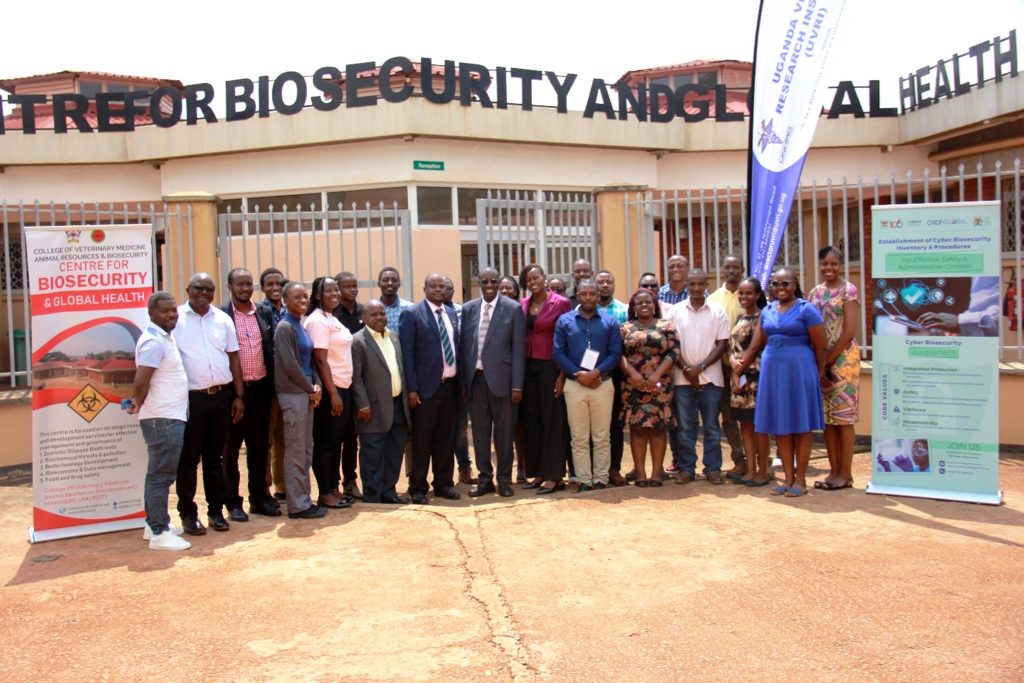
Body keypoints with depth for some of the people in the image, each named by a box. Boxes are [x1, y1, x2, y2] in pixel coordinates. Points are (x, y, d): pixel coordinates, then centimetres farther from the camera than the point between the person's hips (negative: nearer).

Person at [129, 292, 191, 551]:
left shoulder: (164, 337, 14)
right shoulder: (154, 341, -17)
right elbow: (140, 382, -25)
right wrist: (139, 403, -8)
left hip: (169, 416, 10)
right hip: (163, 418, -10)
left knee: (159, 473, 17)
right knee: (161, 474, -5)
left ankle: (154, 523, 27)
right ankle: (159, 533, 0)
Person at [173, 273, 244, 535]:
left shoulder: (223, 319, 8)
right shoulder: (176, 319, -3)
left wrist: (239, 396, 7)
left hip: (221, 395, 4)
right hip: (190, 397, -3)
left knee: (215, 456, 12)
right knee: (188, 458, 4)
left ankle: (216, 510, 21)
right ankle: (188, 513, 15)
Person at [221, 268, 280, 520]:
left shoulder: (263, 313, 8)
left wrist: (271, 384, 4)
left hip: (261, 387, 4)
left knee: (259, 446, 12)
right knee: (231, 447, 6)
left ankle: (259, 497, 22)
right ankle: (233, 502, 15)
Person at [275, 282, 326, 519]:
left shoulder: (301, 326, 13)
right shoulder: (285, 327, -12)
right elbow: (290, 365, -17)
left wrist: (316, 386, 0)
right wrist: (311, 389, -8)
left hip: (306, 393, 8)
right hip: (293, 394, -8)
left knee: (306, 450, 12)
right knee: (295, 452, -2)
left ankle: (304, 499, 20)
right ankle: (298, 505, 5)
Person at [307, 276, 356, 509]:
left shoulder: (333, 319, 15)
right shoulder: (317, 321, -12)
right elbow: (321, 360, -17)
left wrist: (342, 391, 10)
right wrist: (333, 393, -19)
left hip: (343, 387, 9)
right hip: (330, 390, -9)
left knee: (336, 441, 13)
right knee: (325, 442, 0)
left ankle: (334, 488, 20)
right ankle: (324, 494, 7)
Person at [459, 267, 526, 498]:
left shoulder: (513, 309, -1)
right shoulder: (468, 309, 8)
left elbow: (518, 348, -3)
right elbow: (463, 346, 9)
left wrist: (517, 385, -8)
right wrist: (462, 382, 5)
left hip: (501, 378, -3)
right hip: (475, 378, 3)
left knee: (504, 431, 5)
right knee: (480, 431, 9)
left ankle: (504, 479, 18)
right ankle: (485, 478, 20)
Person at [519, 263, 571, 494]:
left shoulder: (560, 303, -5)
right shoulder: (522, 305, 9)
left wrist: (563, 373, -11)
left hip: (550, 367, -5)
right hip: (527, 367, 5)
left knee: (553, 420, 0)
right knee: (531, 420, 8)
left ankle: (554, 475, 6)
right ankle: (537, 472, 18)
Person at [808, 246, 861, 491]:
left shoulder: (848, 290, -5)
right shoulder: (815, 293, 11)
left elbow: (848, 332, -11)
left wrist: (827, 360, -12)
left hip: (842, 359, -6)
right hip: (820, 361, 6)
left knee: (843, 417, -2)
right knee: (827, 418, 8)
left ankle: (846, 473, 6)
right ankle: (834, 471, 16)